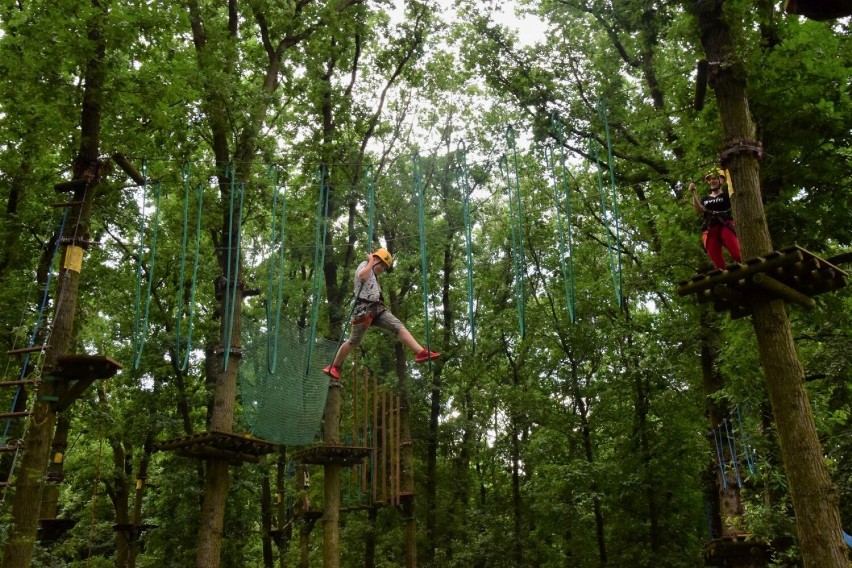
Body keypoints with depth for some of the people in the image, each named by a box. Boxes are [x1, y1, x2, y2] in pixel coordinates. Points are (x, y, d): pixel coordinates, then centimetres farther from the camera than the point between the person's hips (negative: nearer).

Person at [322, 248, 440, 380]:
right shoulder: (364, 265, 0)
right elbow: (362, 276, -24)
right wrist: (370, 262, -12)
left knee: (399, 327, -11)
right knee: (354, 341, -1)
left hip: (376, 308, 8)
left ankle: (421, 352, -23)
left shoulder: (374, 275, 27)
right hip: (363, 309, -8)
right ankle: (334, 367, 15)